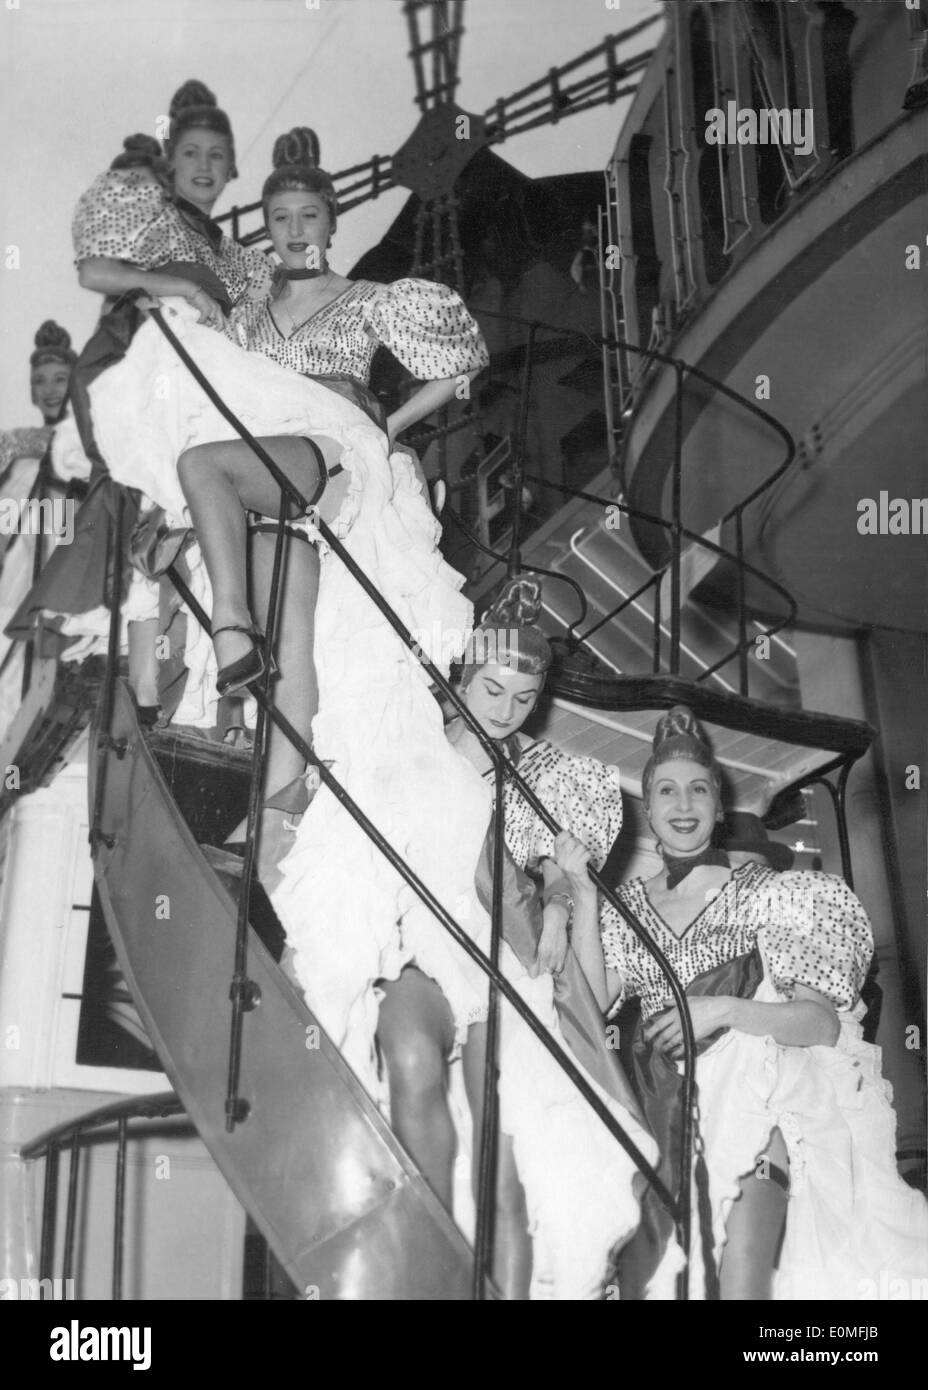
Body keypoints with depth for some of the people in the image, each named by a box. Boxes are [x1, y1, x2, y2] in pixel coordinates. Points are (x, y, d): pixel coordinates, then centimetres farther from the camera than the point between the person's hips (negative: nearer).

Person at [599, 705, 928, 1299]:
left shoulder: (765, 893, 4)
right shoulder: (626, 906, 13)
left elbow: (823, 1023, -3)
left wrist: (725, 1010, -16)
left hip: (758, 1103, -2)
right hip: (669, 1111, 3)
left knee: (741, 1261, -28)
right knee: (653, 1261, -20)